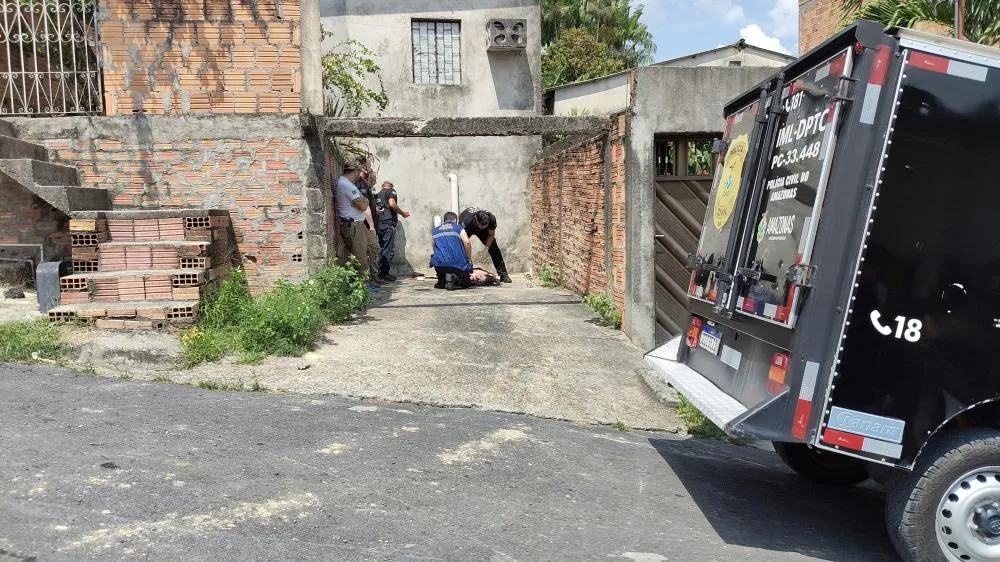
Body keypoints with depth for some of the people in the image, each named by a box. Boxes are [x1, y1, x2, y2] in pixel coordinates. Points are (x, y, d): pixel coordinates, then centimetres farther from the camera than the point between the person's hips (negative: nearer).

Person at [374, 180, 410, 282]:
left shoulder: (378, 195, 23)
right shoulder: (391, 191, 4)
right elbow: (392, 204, -13)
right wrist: (403, 213, -3)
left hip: (379, 224, 8)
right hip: (388, 223, -8)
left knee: (383, 249, 13)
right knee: (389, 249, -6)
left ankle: (381, 273, 14)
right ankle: (384, 273, -10)